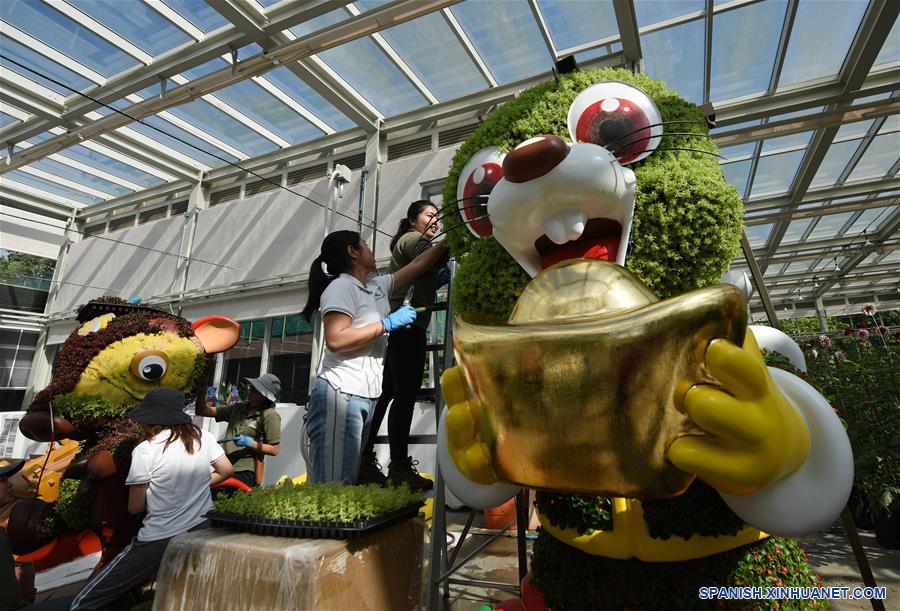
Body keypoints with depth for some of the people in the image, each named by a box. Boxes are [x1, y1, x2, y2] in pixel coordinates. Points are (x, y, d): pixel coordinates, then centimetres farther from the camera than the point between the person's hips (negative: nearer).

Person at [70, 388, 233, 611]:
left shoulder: (145, 450, -13)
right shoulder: (203, 437, -2)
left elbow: (135, 507, -7)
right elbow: (226, 470, 6)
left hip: (159, 541, -5)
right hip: (201, 531, 5)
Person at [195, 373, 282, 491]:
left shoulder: (270, 415, -8)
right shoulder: (238, 407, 12)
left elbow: (274, 450, -9)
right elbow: (203, 411, 16)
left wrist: (251, 443, -18)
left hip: (244, 472, -6)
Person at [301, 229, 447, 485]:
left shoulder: (378, 285, 19)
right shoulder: (341, 286, -6)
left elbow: (416, 266, 28)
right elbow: (335, 340, -18)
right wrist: (387, 324, -14)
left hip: (366, 396, 9)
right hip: (341, 393, -9)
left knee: (347, 483, 9)